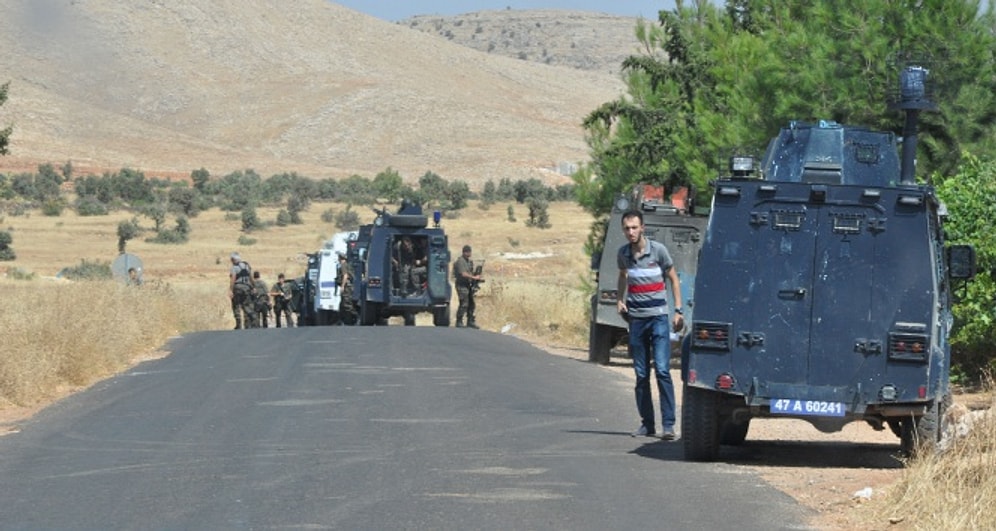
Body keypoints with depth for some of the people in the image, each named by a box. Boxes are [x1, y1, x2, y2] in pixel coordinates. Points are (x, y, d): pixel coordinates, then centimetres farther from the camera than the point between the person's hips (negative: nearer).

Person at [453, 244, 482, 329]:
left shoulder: (469, 261, 15)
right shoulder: (460, 261, -14)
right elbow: (463, 274, -22)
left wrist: (477, 276, 4)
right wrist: (474, 277, -18)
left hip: (468, 285, 9)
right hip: (462, 285, -9)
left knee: (471, 304, 9)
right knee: (464, 304, -12)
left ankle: (470, 322, 16)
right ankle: (459, 322, -6)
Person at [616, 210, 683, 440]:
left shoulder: (658, 250, -6)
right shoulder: (623, 253, 4)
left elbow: (673, 279, 3)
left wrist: (678, 310, -3)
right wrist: (620, 300, 8)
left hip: (658, 317, -4)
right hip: (636, 318, 4)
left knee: (662, 369, -13)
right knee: (641, 374, 5)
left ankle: (668, 424, -13)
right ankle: (646, 424, 12)